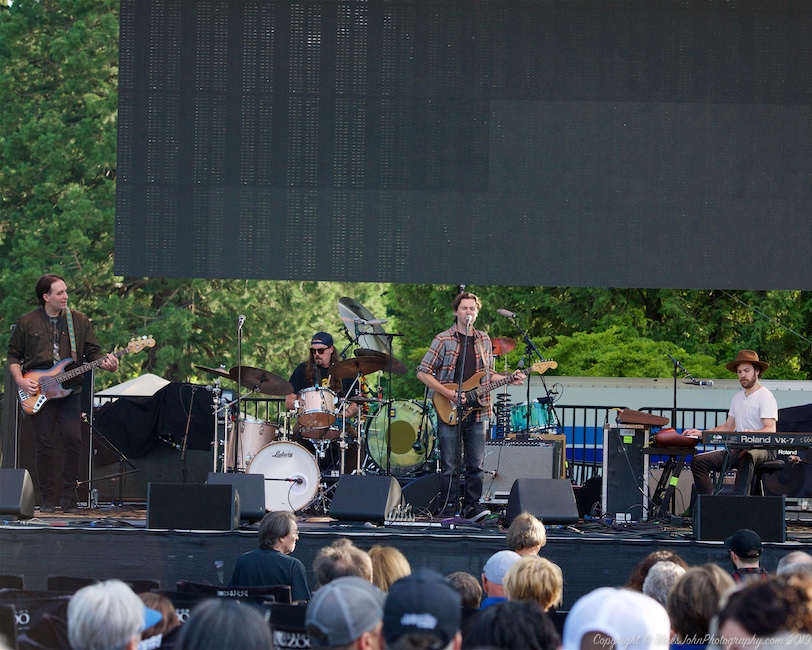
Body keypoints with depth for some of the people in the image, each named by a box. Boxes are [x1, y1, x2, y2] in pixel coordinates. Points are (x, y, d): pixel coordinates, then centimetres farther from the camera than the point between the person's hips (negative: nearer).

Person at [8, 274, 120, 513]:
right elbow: (14, 355, 10)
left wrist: (106, 362, -13)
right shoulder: (27, 323, 5)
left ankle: (69, 497, 0)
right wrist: (20, 380, -5)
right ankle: (48, 500, 6)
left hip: (69, 390, 1)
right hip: (38, 392, -1)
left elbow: (92, 352, 8)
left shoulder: (79, 321, 9)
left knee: (73, 439, -12)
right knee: (44, 444, -3)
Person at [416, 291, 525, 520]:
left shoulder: (484, 340, 12)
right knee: (450, 467, -1)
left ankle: (472, 506, 12)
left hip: (477, 412, 4)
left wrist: (509, 380, 2)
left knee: (476, 466, 4)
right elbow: (423, 372, -4)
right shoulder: (443, 340, -3)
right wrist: (448, 393, -13)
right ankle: (450, 508, 4)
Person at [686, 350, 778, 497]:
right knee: (698, 461, -8)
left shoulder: (765, 396, -5)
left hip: (763, 449, -8)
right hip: (738, 449, 8)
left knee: (747, 456, -43)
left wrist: (752, 434, -39)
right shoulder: (737, 398, 20)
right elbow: (728, 427, 27)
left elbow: (771, 430, -17)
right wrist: (701, 433, 14)